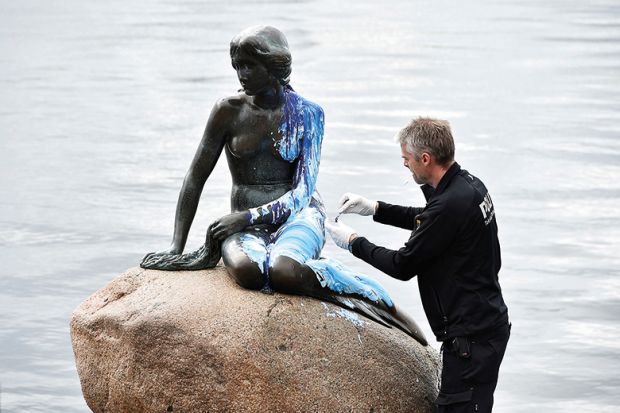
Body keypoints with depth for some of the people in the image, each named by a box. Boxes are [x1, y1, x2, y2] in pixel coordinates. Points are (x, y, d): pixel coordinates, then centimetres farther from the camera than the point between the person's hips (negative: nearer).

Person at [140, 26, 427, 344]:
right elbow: (195, 178, 4)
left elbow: (302, 192, -7)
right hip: (247, 224, 1)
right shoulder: (229, 111, 0)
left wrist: (248, 216, -19)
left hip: (298, 216, -1)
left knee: (282, 269, -39)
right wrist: (176, 247, -3)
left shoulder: (307, 114, -2)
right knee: (244, 269, -38)